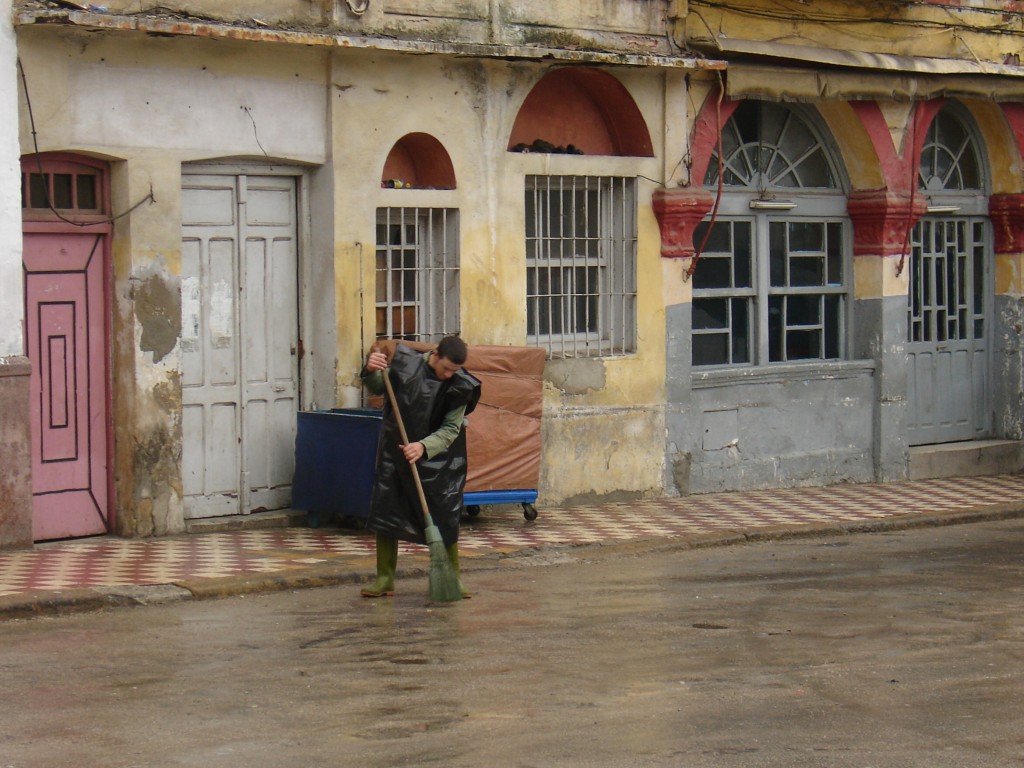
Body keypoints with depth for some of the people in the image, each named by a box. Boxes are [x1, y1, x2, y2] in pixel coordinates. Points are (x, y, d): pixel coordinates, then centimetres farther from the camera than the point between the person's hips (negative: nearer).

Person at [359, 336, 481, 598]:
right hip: (394, 451, 1)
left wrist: (423, 447, -30)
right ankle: (385, 579, 8)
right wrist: (371, 371, -13)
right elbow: (378, 389, 9)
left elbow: (450, 430, -14)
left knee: (445, 518, -1)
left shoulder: (460, 387, -13)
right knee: (384, 512, -1)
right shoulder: (405, 363, -8)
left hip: (437, 457, -1)